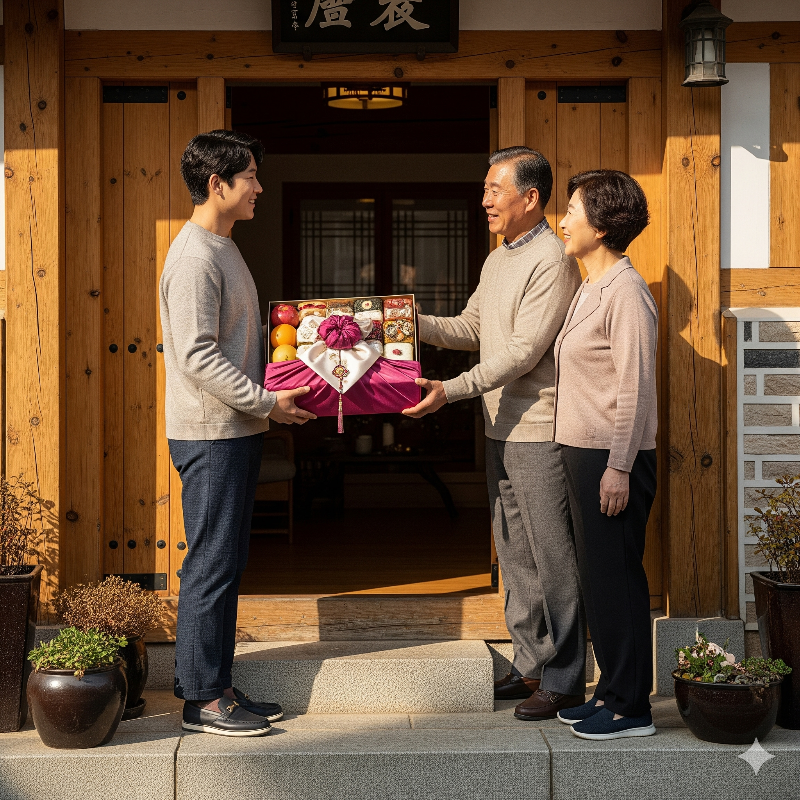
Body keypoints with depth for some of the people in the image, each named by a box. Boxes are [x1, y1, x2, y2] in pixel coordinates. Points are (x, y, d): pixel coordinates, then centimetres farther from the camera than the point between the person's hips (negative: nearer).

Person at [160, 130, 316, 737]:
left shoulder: (224, 250, 17)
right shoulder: (195, 258, -15)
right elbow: (198, 356, -21)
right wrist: (266, 403, -20)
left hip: (236, 432, 10)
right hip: (210, 435, -10)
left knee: (227, 562, 12)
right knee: (212, 563, -4)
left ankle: (216, 686, 20)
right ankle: (202, 698, 3)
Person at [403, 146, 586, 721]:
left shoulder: (552, 260, -15)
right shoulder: (498, 260, 15)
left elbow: (523, 351, -21)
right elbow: (471, 328, 20)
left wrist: (452, 389, -25)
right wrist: (413, 323, 5)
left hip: (540, 430, -9)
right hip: (502, 428, 9)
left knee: (553, 559, -3)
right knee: (515, 554, 15)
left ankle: (564, 680, 5)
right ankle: (530, 664, 25)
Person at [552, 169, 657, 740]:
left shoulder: (626, 292, -14)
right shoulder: (593, 288, 16)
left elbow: (636, 386, -19)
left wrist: (619, 467, -20)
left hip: (613, 458, -10)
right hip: (585, 452, 10)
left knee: (616, 580, -4)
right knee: (598, 579, 14)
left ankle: (630, 708, 5)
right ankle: (612, 692, 23)